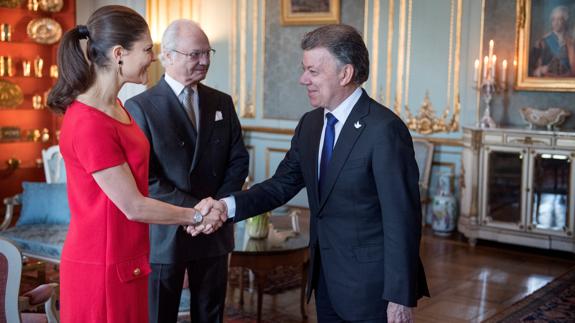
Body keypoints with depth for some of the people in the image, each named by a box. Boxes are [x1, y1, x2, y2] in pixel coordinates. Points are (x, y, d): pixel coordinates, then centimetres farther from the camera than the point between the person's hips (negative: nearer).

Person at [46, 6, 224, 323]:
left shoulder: (114, 106, 5)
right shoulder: (89, 124, -24)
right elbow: (133, 207, -18)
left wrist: (189, 214, 1)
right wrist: (196, 217, -6)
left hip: (127, 261, 9)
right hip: (103, 269, -9)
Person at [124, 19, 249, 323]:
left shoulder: (222, 102, 7)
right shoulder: (140, 107, -9)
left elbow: (239, 159, 7)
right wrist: (195, 209, -19)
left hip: (214, 229, 4)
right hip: (164, 233, -4)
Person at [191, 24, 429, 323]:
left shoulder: (384, 129, -19)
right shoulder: (310, 124, 5)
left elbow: (402, 218, -19)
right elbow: (282, 184, 4)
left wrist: (400, 297, -18)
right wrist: (227, 205, -12)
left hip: (369, 285, -7)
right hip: (325, 277, 7)